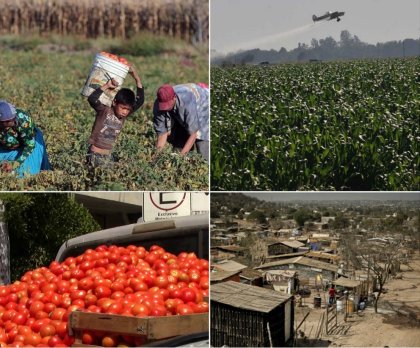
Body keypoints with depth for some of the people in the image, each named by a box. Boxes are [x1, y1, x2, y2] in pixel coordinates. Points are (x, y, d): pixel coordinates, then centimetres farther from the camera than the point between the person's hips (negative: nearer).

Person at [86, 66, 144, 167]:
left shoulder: (124, 114, 4)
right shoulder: (104, 110, -9)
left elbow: (139, 101, -1)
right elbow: (92, 99, -27)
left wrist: (137, 80, -7)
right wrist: (106, 86, -22)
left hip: (108, 155, 5)